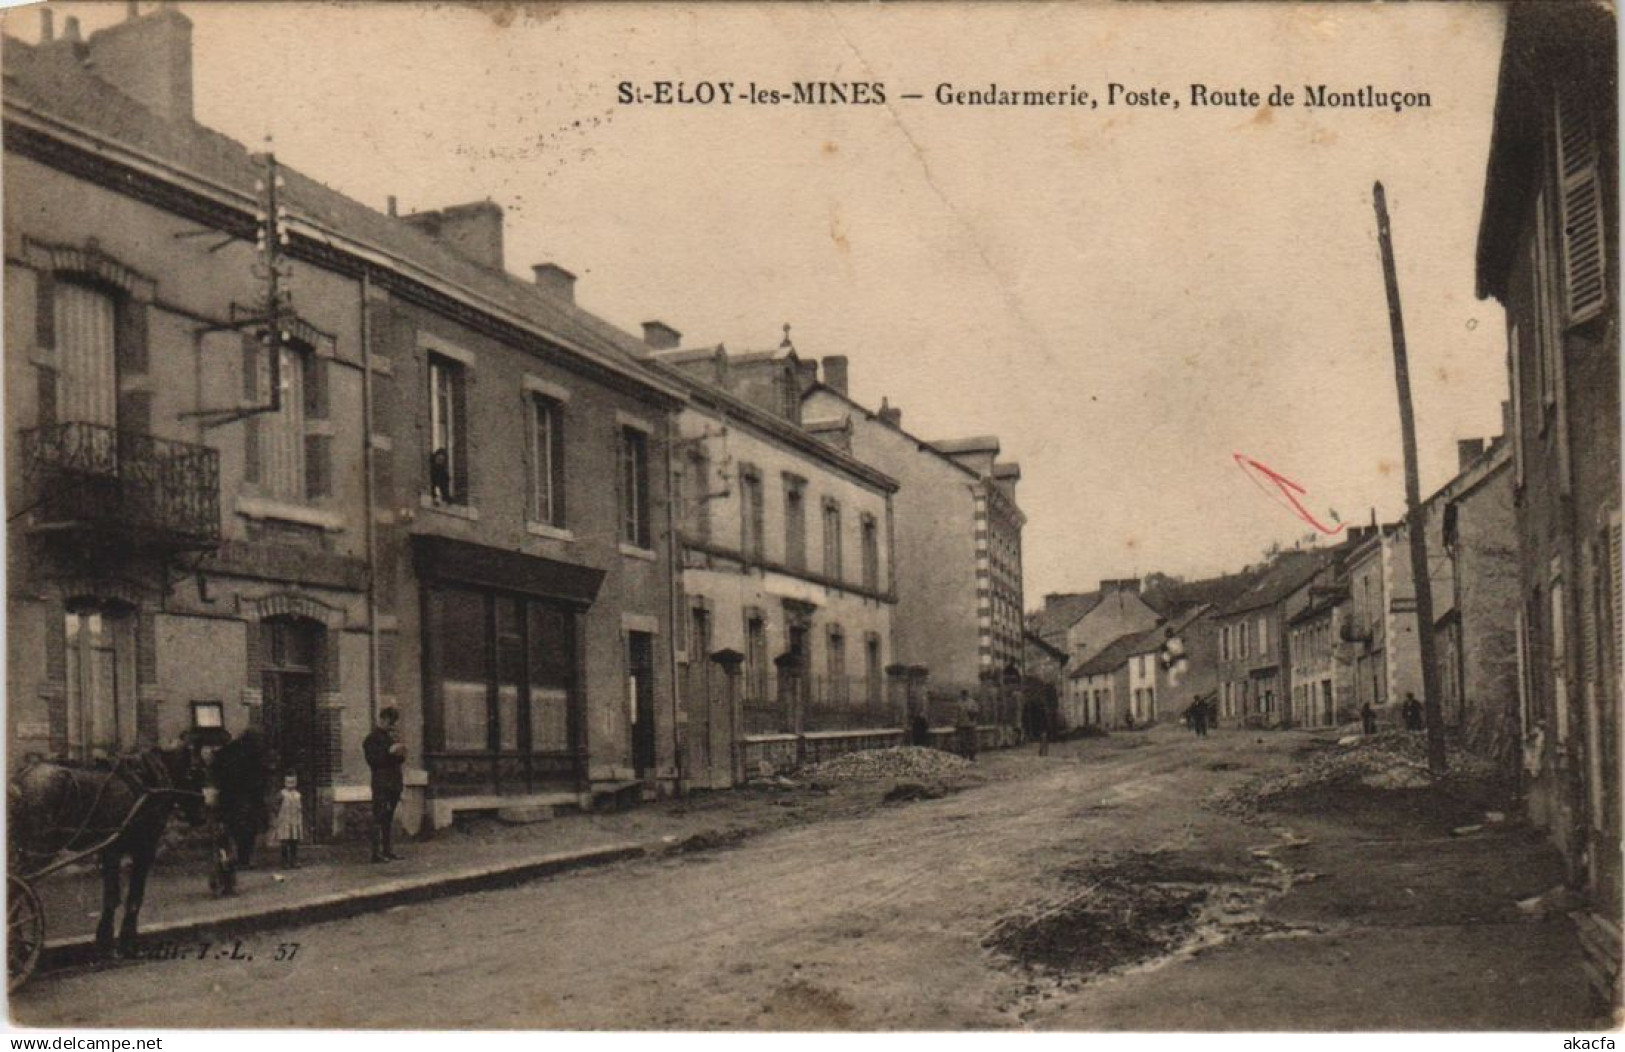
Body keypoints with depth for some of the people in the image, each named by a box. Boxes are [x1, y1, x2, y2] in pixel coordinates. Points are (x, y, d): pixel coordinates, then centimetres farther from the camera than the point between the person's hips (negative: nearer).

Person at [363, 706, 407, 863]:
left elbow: (400, 760, 24)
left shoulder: (393, 737, 18)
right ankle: (377, 853, -10)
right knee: (379, 818, -9)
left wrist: (401, 754, 2)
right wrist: (389, 752, -19)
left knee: (389, 818, 10)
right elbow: (372, 760, -14)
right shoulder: (372, 739, -4)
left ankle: (389, 851, 14)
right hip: (381, 783, -7)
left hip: (394, 783, 7)